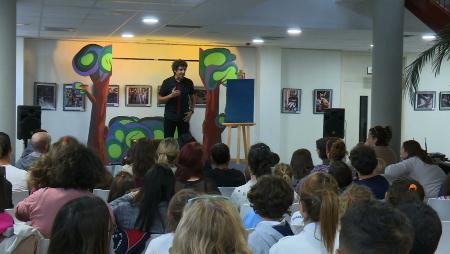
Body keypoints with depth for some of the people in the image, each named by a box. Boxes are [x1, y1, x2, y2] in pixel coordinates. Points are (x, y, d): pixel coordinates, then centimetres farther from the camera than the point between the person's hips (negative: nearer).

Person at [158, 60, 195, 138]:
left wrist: (191, 111, 2)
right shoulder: (167, 82, -5)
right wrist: (171, 95, -17)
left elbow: (192, 97, 15)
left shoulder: (189, 82, 0)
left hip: (183, 117, 1)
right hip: (170, 117, -1)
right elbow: (160, 99, -1)